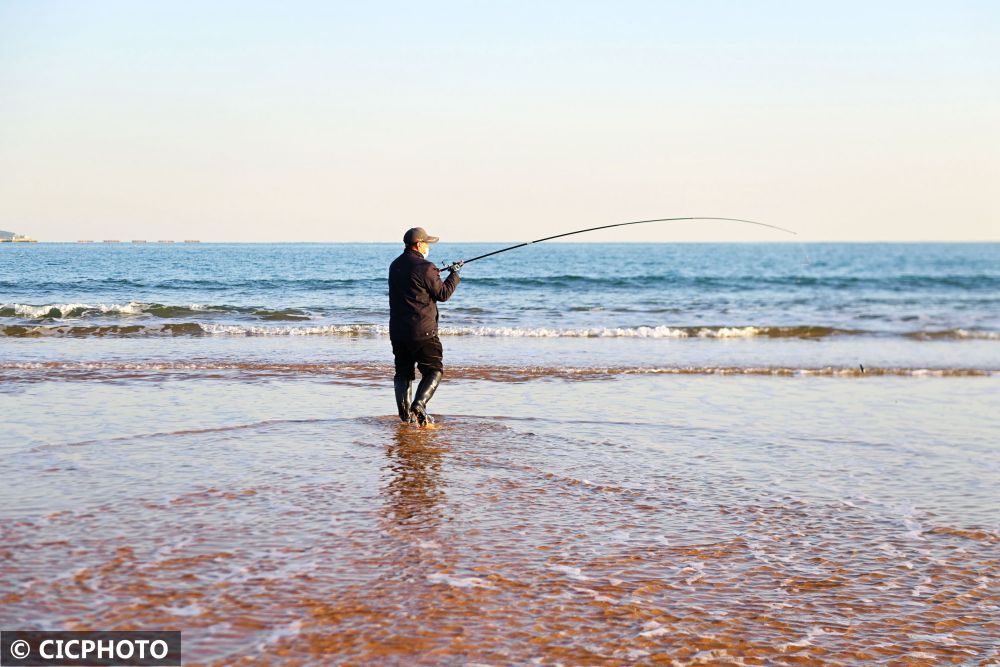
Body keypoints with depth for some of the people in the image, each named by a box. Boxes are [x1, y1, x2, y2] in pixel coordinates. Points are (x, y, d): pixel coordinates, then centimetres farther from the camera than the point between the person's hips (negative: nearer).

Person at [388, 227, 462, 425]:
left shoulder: (395, 266, 11)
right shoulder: (425, 268, -13)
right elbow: (443, 294, -5)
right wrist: (454, 275, 8)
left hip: (397, 329, 7)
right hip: (422, 331, -7)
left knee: (402, 372, 13)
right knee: (434, 370, 2)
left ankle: (405, 413, 8)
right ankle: (418, 406, -16)